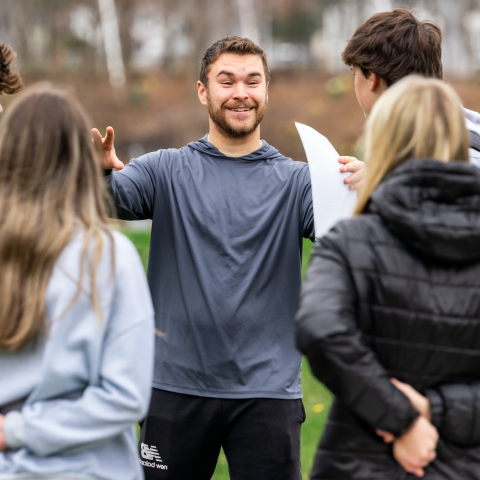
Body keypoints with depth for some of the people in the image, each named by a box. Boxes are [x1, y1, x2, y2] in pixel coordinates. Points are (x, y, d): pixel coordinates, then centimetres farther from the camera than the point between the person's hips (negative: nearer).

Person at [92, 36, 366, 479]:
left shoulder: (295, 180, 5)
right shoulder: (168, 171, 5)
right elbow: (114, 197, -10)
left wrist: (357, 193, -32)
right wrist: (99, 172, -33)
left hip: (268, 391, 0)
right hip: (177, 386, 0)